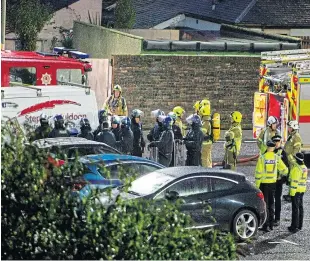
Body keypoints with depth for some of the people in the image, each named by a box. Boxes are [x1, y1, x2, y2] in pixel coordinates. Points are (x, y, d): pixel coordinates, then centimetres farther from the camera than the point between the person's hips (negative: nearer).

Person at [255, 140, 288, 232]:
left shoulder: (262, 158, -12)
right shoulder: (277, 158, -5)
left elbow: (258, 172, -11)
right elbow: (284, 170, -3)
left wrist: (257, 185, -4)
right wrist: (281, 174, 20)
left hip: (263, 183, -3)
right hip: (273, 183, 3)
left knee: (265, 204, 3)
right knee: (271, 204, 15)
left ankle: (266, 225, 0)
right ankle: (271, 224, 20)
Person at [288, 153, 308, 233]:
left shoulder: (296, 167, -18)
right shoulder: (304, 167, 9)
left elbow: (294, 181, -21)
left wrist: (292, 192, -19)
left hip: (296, 190, -9)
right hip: (302, 190, 9)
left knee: (295, 208, -5)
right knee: (300, 207, 15)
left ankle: (294, 227, -4)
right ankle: (299, 225, 22)